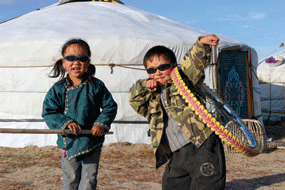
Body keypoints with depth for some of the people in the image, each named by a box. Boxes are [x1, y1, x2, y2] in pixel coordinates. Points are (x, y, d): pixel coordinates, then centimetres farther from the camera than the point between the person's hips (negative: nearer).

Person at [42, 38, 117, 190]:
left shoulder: (96, 86, -5)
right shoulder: (58, 89, -5)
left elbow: (110, 107, 0)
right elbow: (48, 113, -6)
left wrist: (101, 124, -15)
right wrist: (66, 123, -22)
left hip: (93, 142, 0)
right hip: (69, 142, 0)